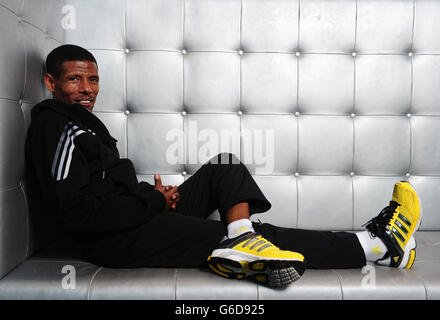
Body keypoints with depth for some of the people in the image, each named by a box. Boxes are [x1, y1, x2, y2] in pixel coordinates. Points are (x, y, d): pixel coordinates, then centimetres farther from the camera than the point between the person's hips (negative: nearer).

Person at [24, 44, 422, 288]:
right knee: (263, 233, -15)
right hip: (117, 241, -10)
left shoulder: (80, 122, 21)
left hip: (142, 219, 10)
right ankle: (377, 244, -6)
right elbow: (74, 211, -24)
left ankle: (242, 243, -20)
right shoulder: (58, 129, -11)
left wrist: (153, 194, 3)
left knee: (226, 166, 9)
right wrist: (154, 200, -14)